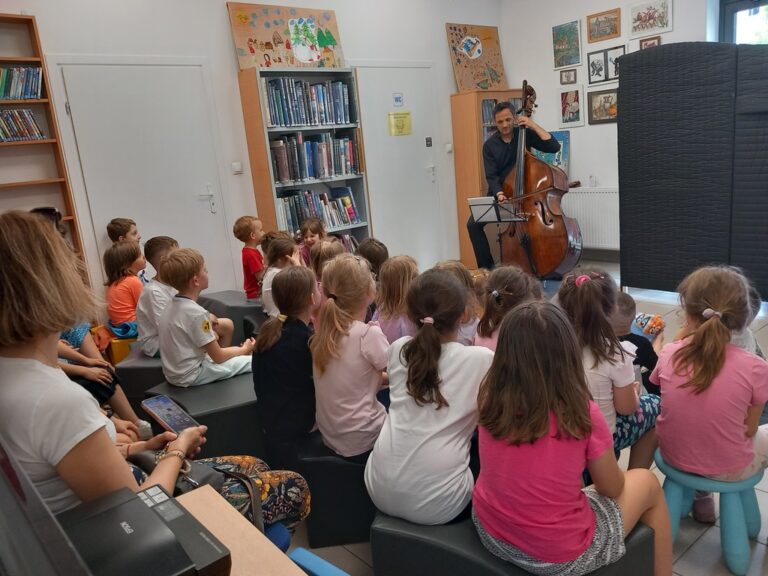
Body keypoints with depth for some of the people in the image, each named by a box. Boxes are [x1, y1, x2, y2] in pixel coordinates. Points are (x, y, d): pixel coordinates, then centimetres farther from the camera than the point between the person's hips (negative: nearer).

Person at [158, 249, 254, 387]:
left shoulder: (170, 306, 3)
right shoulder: (197, 313, -23)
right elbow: (218, 357, -15)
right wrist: (244, 349, 1)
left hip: (174, 373, 9)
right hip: (191, 376, -9)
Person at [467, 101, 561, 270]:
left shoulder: (525, 135, -4)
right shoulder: (489, 145, -3)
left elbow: (554, 146, -14)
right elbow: (491, 176, -9)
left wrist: (533, 125, -18)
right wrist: (499, 194, -28)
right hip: (499, 193, 1)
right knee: (473, 224, -17)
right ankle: (486, 266, -5)